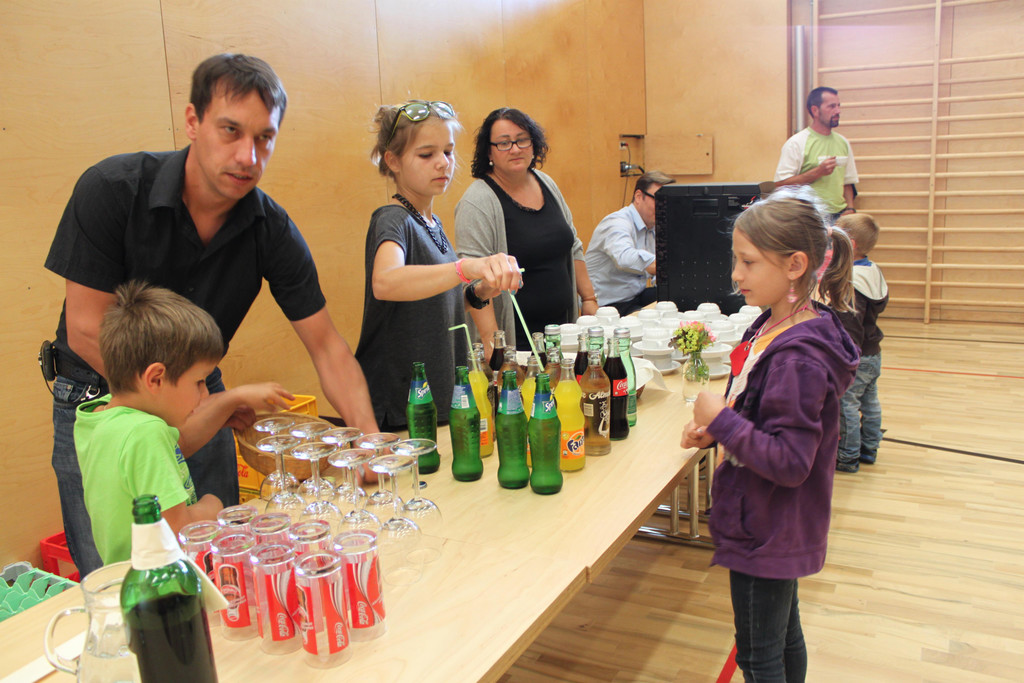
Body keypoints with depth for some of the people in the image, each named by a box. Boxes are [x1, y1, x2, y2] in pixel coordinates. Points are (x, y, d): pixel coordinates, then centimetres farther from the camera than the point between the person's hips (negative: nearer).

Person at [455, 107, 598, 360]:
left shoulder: (546, 184, 9)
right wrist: (490, 341, -27)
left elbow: (572, 246, 19)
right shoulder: (478, 202, -13)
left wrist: (589, 298, 16)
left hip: (562, 325, 6)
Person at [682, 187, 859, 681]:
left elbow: (789, 462, -29)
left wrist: (722, 420, -23)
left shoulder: (798, 357, -28)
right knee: (784, 637, 25)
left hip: (766, 533, -9)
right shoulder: (774, 327, 2)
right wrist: (716, 431, -1)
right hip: (777, 529, 9)